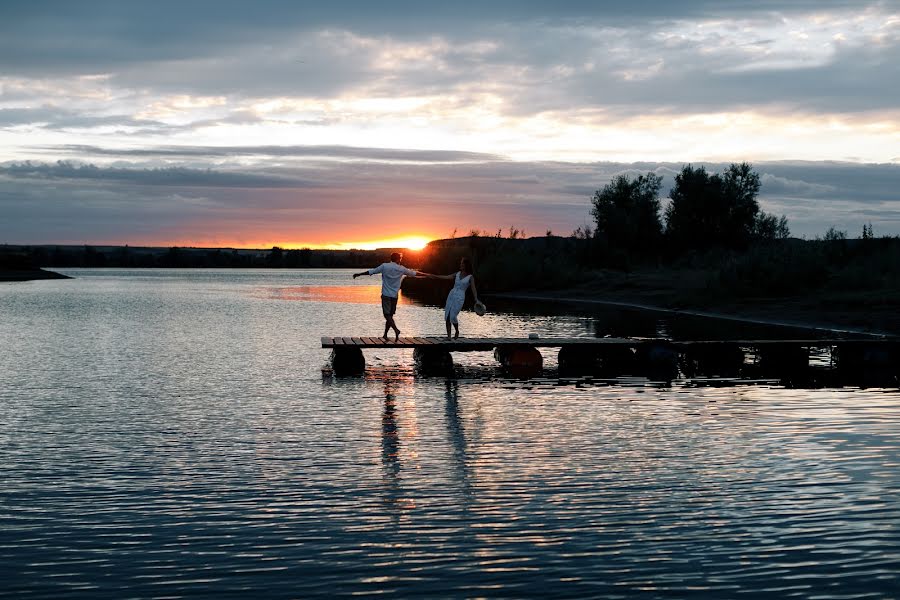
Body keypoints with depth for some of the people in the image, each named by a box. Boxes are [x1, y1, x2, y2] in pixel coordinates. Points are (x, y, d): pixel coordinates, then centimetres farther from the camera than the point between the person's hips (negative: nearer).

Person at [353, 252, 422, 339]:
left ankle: (396, 330, -26)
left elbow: (371, 272, 1)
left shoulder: (384, 266, -3)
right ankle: (385, 335, 11)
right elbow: (414, 273, 14)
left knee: (387, 315, -6)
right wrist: (425, 274, 29)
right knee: (390, 315, 10)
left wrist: (359, 274, 11)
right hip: (395, 295, 2)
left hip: (386, 295, -2)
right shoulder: (401, 269, 3)